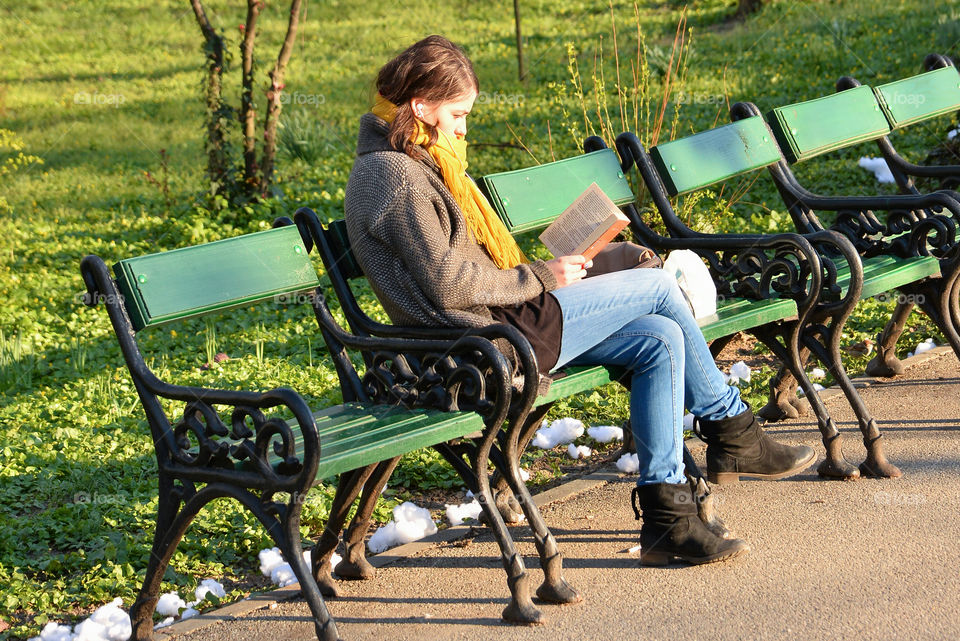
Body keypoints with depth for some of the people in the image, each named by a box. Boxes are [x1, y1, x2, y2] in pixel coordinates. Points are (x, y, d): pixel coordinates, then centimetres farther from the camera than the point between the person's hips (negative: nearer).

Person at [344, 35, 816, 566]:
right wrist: (540, 277, -9)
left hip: (498, 325, 10)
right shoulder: (393, 174, -14)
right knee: (659, 287, -3)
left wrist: (541, 273, 9)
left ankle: (665, 517, 1)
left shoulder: (413, 165, 20)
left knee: (660, 341, 0)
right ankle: (732, 432, 11)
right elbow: (449, 285, -20)